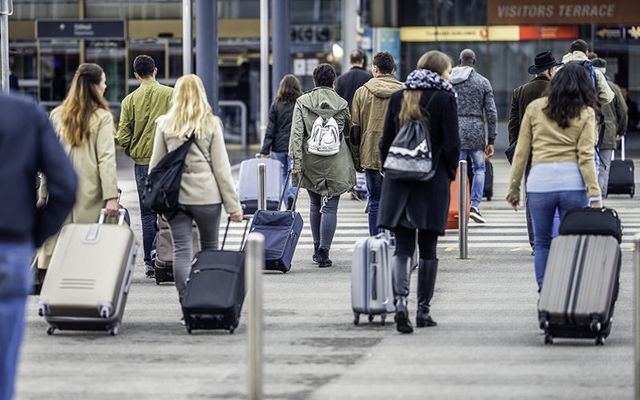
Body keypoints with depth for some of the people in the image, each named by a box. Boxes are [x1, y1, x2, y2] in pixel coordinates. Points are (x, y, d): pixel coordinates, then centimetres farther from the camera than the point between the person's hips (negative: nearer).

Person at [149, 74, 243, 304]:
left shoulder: (164, 124, 2)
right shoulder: (211, 124, -2)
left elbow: (156, 164, 5)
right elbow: (221, 167, -1)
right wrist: (233, 204, 2)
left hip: (175, 196, 1)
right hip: (207, 196, -1)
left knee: (182, 250, 1)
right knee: (210, 249, 14)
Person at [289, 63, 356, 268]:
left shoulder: (302, 102, 1)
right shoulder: (341, 104, 1)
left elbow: (296, 133, -7)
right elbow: (349, 132, 13)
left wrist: (297, 161, -8)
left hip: (311, 162, 1)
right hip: (336, 164, -1)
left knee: (315, 205, 17)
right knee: (330, 207, -3)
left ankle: (317, 248, 23)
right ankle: (324, 251, -11)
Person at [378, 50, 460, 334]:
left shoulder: (399, 97, 7)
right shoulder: (444, 98, -6)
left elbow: (385, 141, 7)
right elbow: (452, 144, -9)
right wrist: (449, 173, 5)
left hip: (398, 182, 3)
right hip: (433, 182, -3)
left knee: (402, 246, 1)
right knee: (428, 248, 7)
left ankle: (400, 301, -20)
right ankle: (423, 310, 10)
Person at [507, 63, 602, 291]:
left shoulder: (535, 108, 9)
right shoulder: (586, 113, 5)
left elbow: (521, 152, 9)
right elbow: (586, 156, -2)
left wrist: (514, 188, 14)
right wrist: (595, 195, -4)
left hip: (540, 180, 1)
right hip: (573, 181, -1)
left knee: (543, 244, 10)